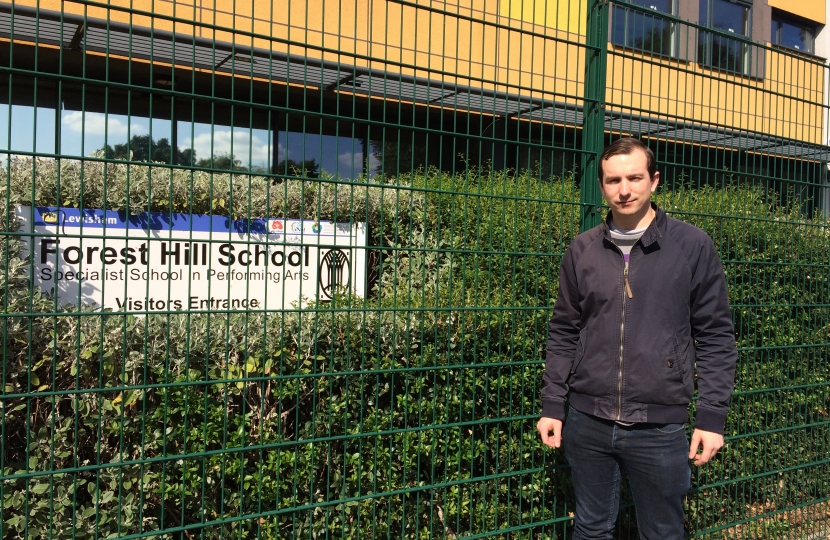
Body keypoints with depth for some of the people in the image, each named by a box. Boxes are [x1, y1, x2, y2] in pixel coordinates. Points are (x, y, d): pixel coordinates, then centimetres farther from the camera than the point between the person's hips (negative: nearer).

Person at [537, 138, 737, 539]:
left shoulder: (693, 246, -4)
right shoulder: (581, 250, 3)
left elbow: (715, 337, -1)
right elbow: (563, 334, 8)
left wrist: (712, 417, -5)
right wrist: (552, 406, 5)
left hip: (660, 426, -2)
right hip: (587, 420, 2)